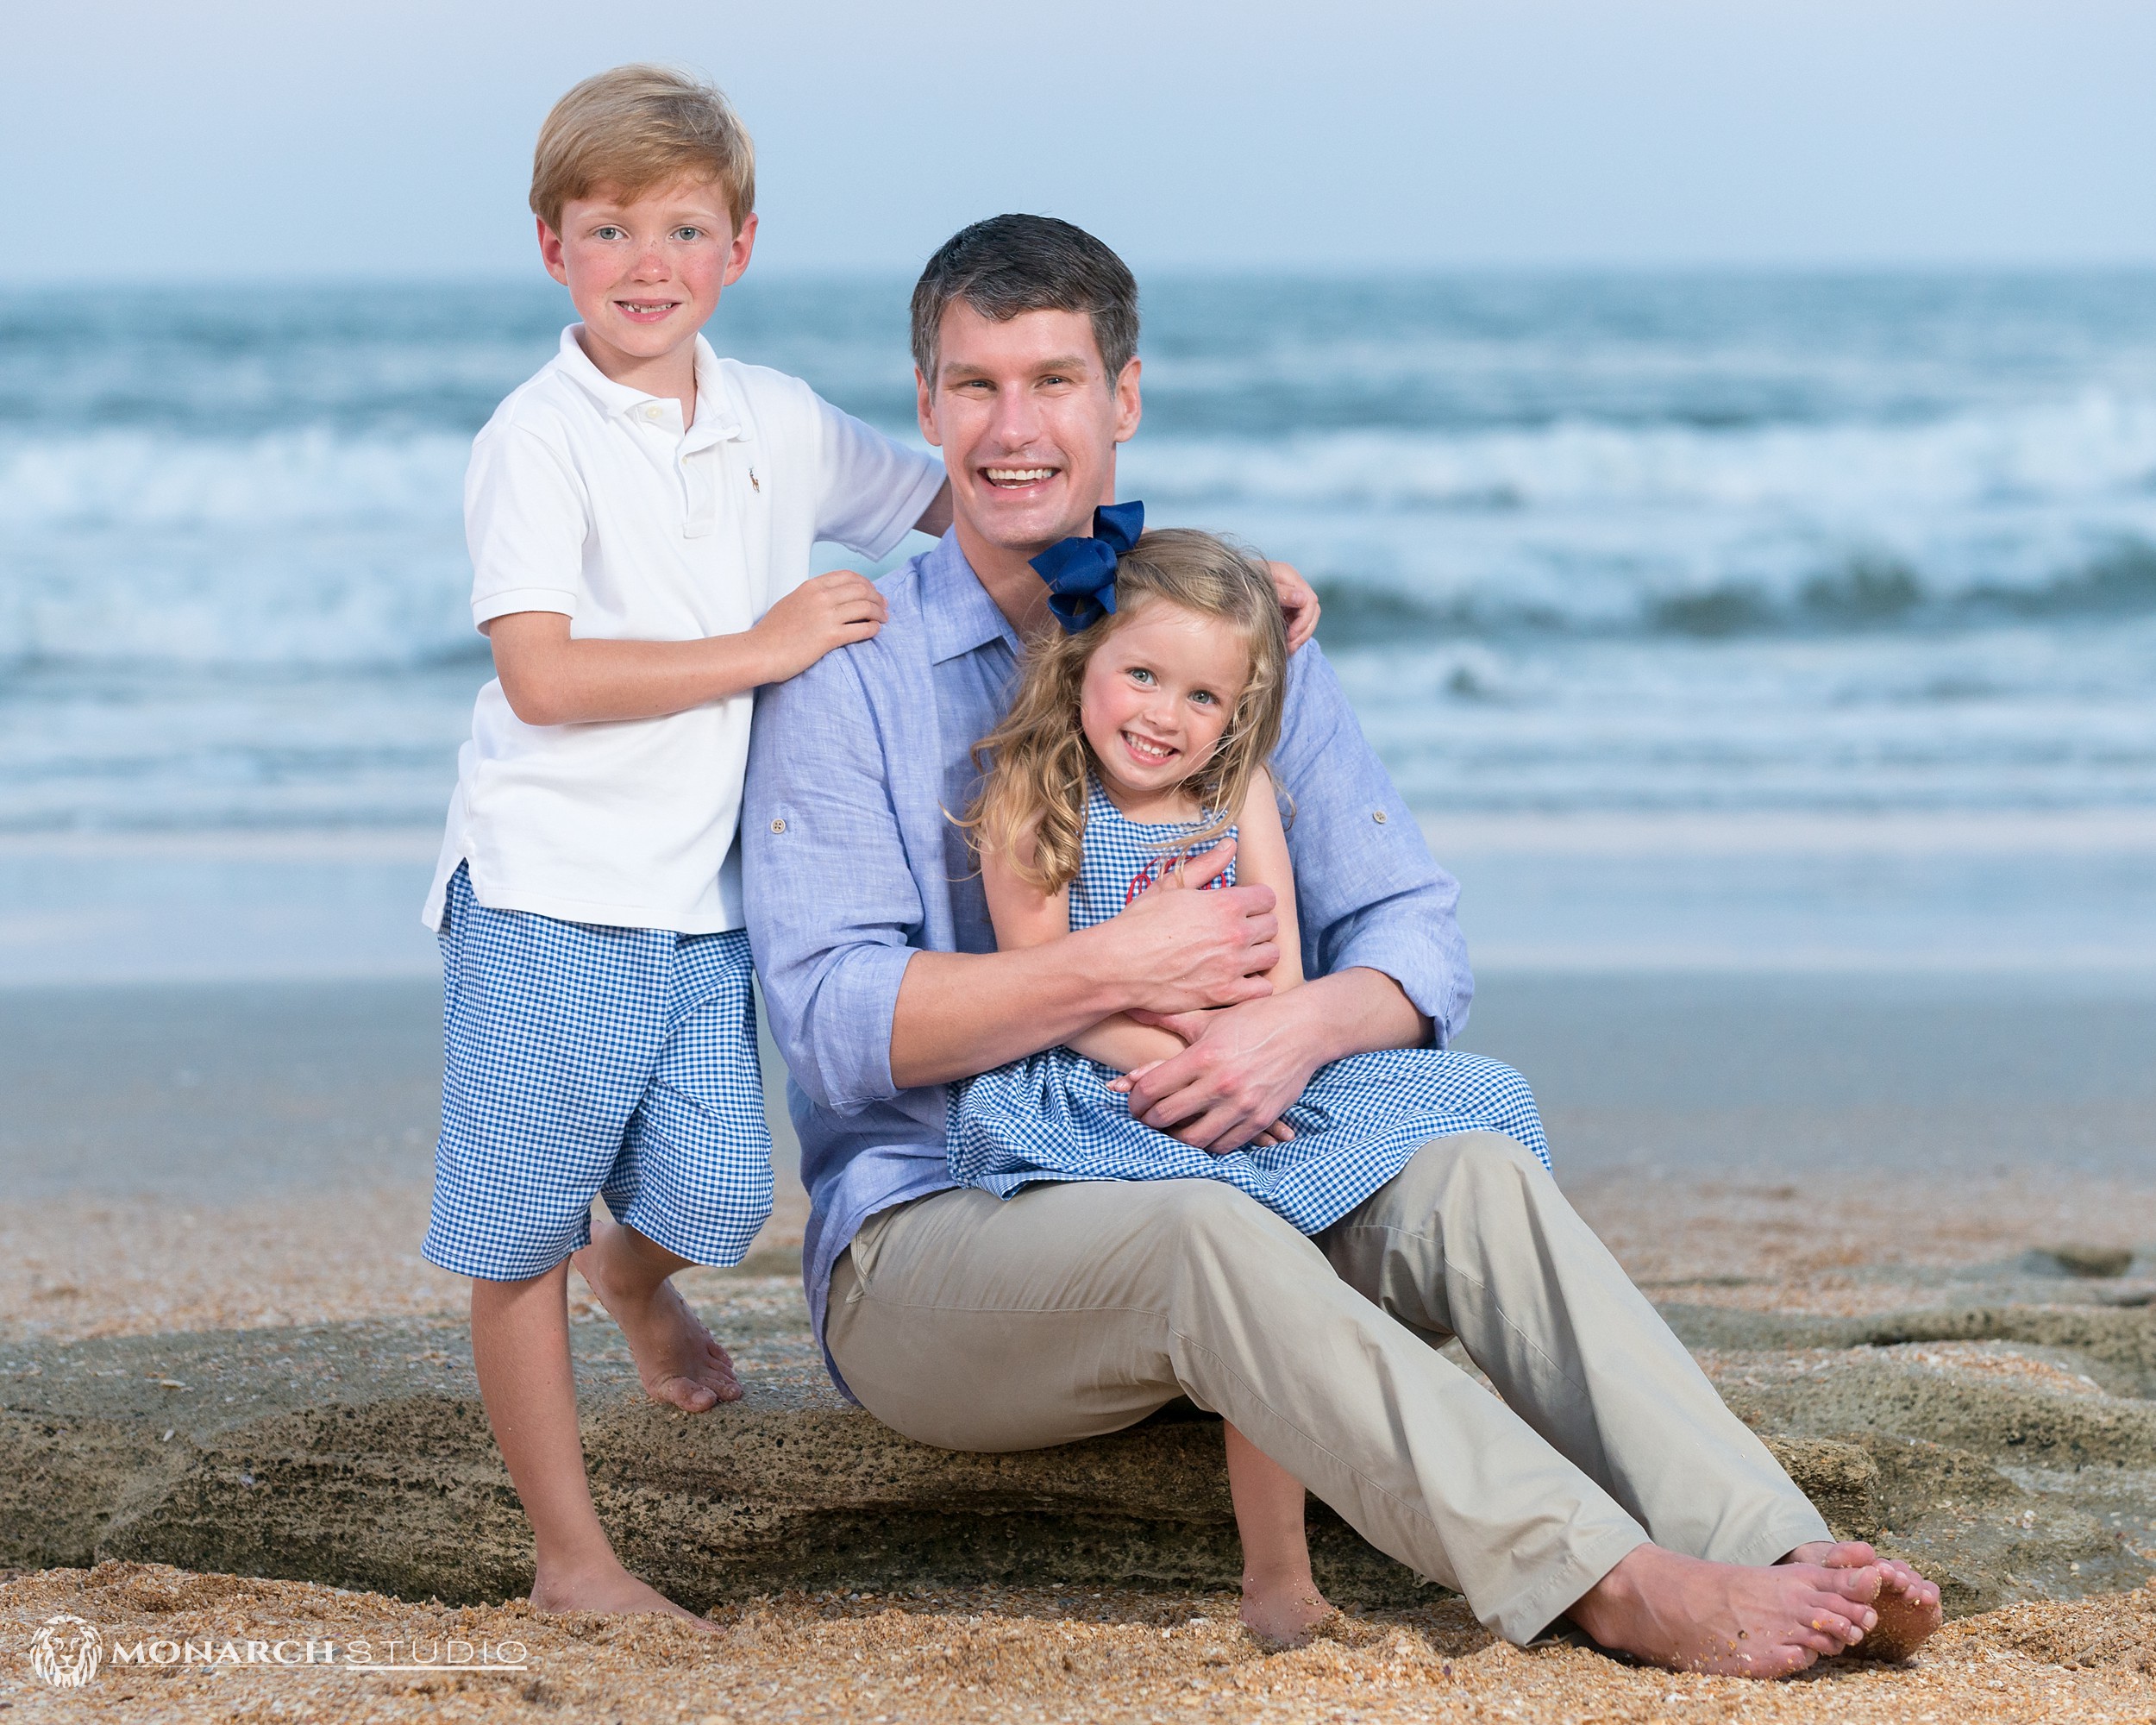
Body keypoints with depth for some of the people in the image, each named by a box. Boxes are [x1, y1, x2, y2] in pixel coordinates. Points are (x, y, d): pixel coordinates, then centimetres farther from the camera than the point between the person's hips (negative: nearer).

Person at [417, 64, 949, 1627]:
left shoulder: (781, 425, 7)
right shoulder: (539, 440, -10)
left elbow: (957, 499, 22)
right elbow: (543, 676, -19)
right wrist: (765, 647, -17)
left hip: (703, 894, 5)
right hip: (549, 886, -5)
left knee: (719, 1197, 1)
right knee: (521, 1235, 1)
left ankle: (632, 1275, 39)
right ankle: (571, 1556, 12)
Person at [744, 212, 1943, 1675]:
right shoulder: (850, 675, -1)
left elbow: (1420, 938, 5)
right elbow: (832, 1022, -13)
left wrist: (1305, 1022, -19)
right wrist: (1118, 969, -22)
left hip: (1211, 1164, 4)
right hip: (930, 1229, -4)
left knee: (1476, 1181, -24)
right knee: (1201, 1238, -35)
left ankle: (1776, 1554, -42)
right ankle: (1619, 1588, -47)